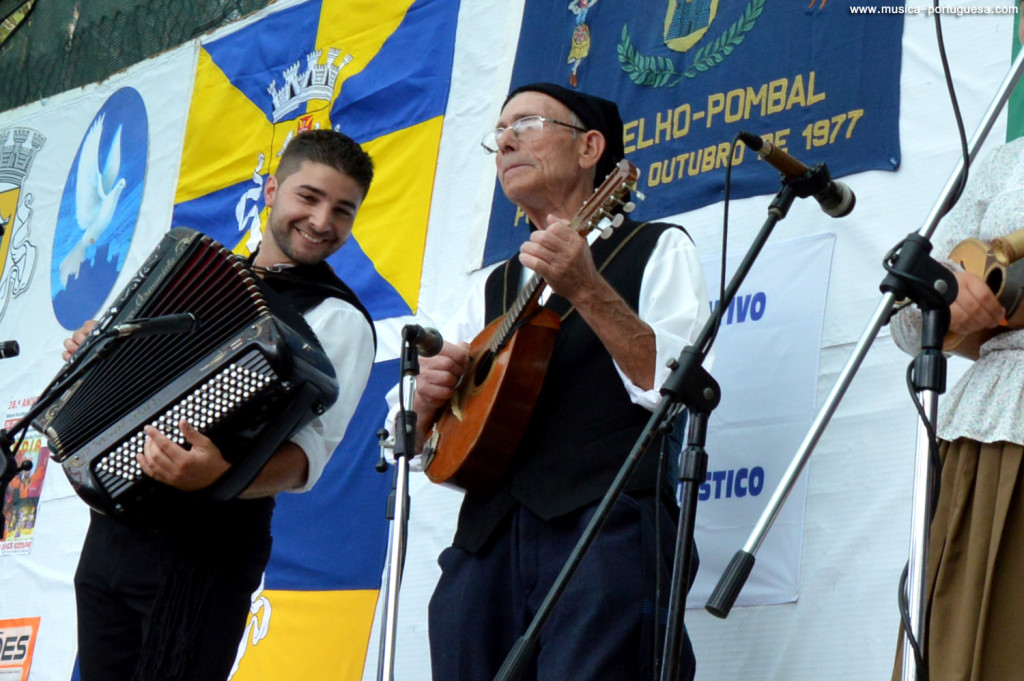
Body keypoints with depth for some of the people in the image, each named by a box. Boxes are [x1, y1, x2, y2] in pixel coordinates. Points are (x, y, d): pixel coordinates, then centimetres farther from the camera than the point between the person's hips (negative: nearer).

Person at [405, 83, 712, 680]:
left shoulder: (656, 250, 11)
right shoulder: (493, 289, 26)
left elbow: (677, 388, -7)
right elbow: (427, 445, 25)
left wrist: (587, 291, -16)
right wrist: (429, 399, 3)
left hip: (605, 525, -5)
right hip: (488, 537, 5)